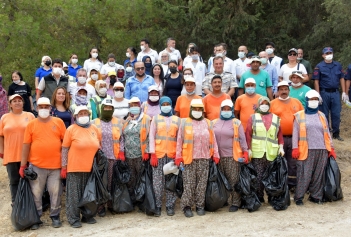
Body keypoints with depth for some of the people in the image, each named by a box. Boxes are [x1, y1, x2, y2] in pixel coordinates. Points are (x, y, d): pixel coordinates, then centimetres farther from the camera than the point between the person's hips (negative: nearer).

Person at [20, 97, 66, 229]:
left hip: (56, 164, 0)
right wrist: (23, 165, -1)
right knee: (36, 192, 7)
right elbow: (26, 145, 1)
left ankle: (55, 216, 22)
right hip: (36, 165, 0)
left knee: (55, 192, 8)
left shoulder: (58, 122, 3)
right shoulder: (31, 124, 2)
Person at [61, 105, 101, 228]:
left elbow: (99, 146, 17)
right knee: (74, 194, 2)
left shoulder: (94, 129, 7)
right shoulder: (71, 129, -5)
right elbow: (64, 149, -3)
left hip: (91, 168, 4)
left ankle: (87, 215, 26)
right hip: (75, 168, -4)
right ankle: (73, 218, 12)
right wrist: (64, 167, -6)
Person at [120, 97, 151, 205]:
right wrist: (121, 151, 3)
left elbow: (149, 136, -5)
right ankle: (131, 199, 21)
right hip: (128, 155, 5)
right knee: (130, 179, 10)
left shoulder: (146, 119, 0)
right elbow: (122, 136, 13)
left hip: (141, 155, -5)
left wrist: (147, 151, -10)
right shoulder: (127, 121, 15)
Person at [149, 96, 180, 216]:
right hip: (158, 154, 0)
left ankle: (170, 206, 11)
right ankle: (157, 206, 9)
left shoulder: (177, 120, 11)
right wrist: (152, 154, -5)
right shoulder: (156, 119, 9)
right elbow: (151, 136, 4)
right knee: (157, 181, 0)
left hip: (172, 155, 1)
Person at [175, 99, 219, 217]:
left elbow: (213, 140, 12)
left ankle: (200, 205, 18)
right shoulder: (184, 122, 4)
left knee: (202, 183, 7)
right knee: (189, 183, 0)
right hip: (189, 158, -2)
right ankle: (187, 206, 11)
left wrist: (215, 155, 7)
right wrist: (178, 156, -4)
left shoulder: (208, 123, 12)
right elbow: (179, 140, 2)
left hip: (204, 158, 3)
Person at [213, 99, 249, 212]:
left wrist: (245, 152, -6)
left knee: (233, 180, -1)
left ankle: (235, 203, 8)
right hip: (218, 156, 3)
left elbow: (242, 139, 0)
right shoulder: (214, 123, 11)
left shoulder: (236, 123, 1)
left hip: (232, 156, -3)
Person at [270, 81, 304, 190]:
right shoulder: (272, 103, 1)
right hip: (278, 138, -2)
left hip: (294, 137, 3)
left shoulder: (296, 102, 10)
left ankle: (292, 184, 19)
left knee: (293, 162, 9)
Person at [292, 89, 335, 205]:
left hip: (322, 150, 4)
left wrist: (331, 148, 13)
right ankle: (298, 197, 5)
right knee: (304, 175, -5)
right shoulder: (299, 116, 4)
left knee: (318, 175, 6)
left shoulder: (322, 116, 15)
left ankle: (315, 196, 18)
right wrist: (295, 148, -7)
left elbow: (327, 133, 17)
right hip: (306, 151, -4)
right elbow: (295, 133, 1)